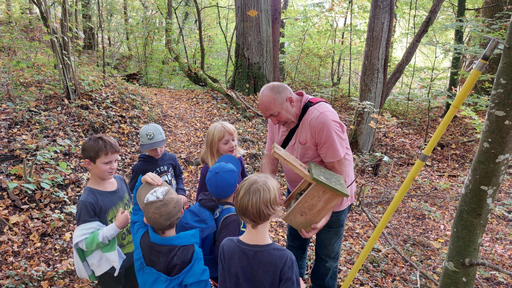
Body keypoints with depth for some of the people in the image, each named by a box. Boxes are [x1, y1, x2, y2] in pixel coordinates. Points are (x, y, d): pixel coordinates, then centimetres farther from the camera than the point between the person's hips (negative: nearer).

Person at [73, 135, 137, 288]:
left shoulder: (120, 180, -8)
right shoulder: (88, 201, -27)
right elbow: (85, 242, -24)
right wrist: (116, 226, -31)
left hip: (133, 254, 6)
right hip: (110, 265, -6)